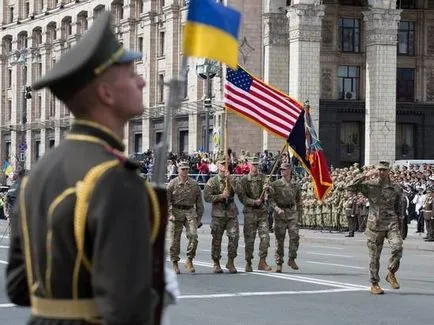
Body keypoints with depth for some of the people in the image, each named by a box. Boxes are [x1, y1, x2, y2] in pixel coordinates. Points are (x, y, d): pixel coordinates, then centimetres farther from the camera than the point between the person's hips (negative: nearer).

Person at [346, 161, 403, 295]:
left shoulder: (396, 189, 6)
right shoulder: (369, 185, 1)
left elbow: (399, 209, 14)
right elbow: (350, 187, -11)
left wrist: (398, 227, 14)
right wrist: (365, 176, -15)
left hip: (391, 223, 1)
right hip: (375, 225, -1)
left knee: (398, 246, -23)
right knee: (374, 256, 3)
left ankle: (391, 274, -1)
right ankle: (374, 284, 18)